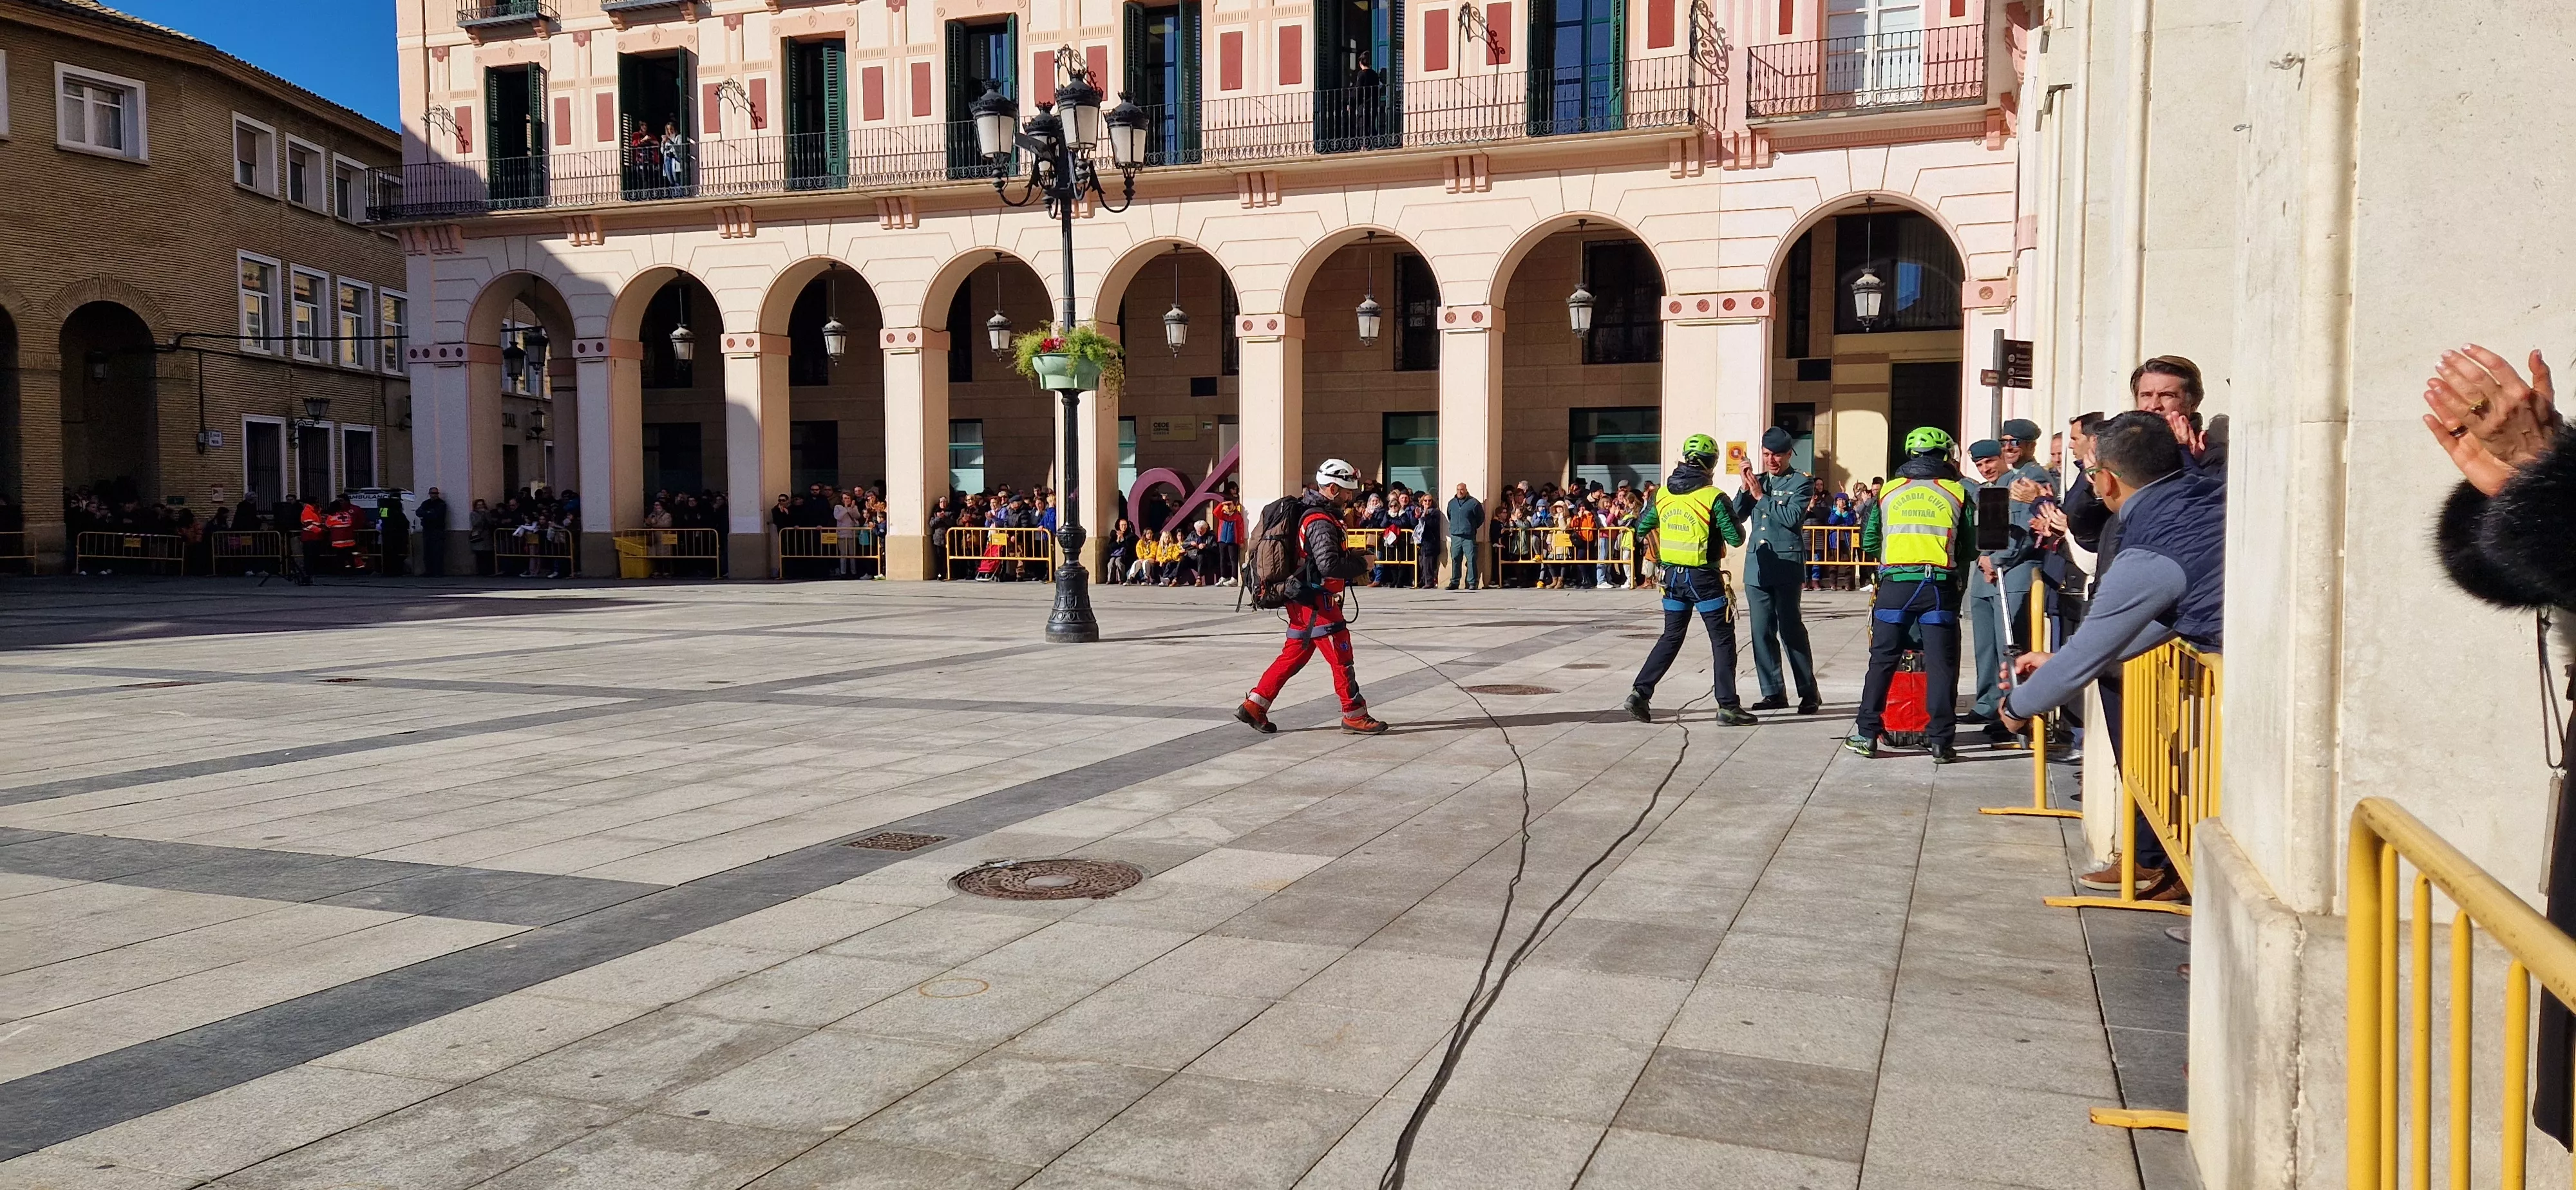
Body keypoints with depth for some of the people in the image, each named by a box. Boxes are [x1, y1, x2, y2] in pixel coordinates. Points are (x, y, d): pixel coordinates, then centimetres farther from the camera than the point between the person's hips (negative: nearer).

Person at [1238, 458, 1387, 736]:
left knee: (1294, 656, 14)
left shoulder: (1307, 512, 13)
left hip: (1302, 602, 10)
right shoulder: (1321, 522, -20)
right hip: (1317, 603, -10)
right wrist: (1361, 564, -16)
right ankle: (1355, 715, 8)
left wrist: (1352, 557, 10)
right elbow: (1329, 565, -29)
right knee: (1342, 658, -1)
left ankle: (1254, 705, 14)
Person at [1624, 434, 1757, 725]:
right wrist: (1732, 520, 8)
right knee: (1723, 639, 5)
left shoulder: (1663, 493, 2)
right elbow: (1736, 538, -11)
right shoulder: (1713, 497, -14)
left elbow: (1642, 527, 13)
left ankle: (1640, 692, 8)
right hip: (1703, 578, -5)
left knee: (1671, 637, 17)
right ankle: (1728, 706, 3)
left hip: (1672, 576, 5)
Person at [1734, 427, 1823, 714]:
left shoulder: (1801, 482, 1)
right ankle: (1774, 692, 12)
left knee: (1791, 629, -7)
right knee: (1762, 631, 5)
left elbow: (1793, 517, -14)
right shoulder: (1758, 480, 16)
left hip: (1786, 564, -5)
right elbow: (1737, 516, 10)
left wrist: (1761, 496, -11)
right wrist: (1746, 489, -4)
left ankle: (1809, 692, 1)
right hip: (1756, 564, 5)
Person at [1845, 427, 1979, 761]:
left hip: (1895, 585, 1)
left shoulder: (1888, 492, 8)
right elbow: (1970, 549, 8)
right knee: (1941, 664, 4)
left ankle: (1866, 734, 9)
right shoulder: (1957, 494, 5)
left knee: (1882, 660, 8)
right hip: (1940, 586, -1)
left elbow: (1868, 542, 11)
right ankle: (1940, 741, 4)